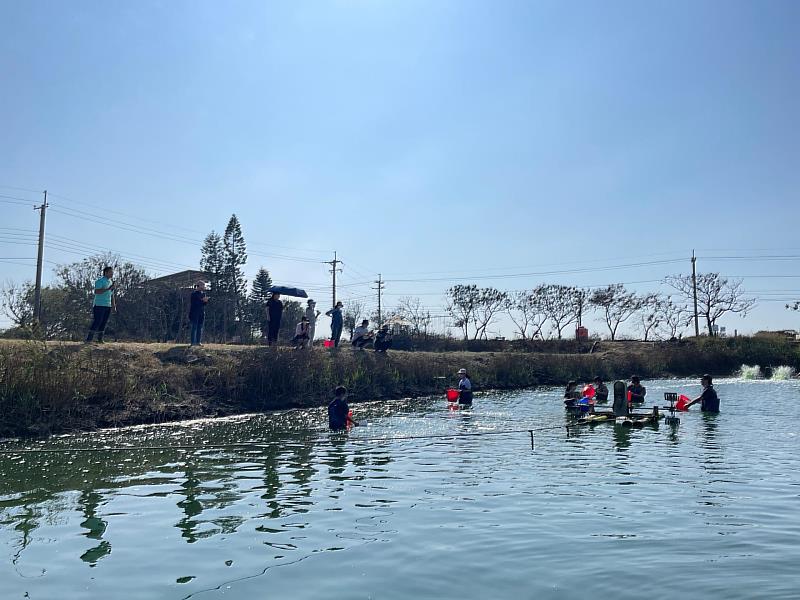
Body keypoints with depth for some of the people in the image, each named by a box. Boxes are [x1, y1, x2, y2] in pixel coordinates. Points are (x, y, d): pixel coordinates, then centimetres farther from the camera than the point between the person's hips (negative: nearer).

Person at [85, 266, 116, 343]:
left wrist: (114, 306, 15)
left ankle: (100, 339, 11)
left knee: (104, 323, 6)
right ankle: (89, 339, -6)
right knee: (97, 322, -10)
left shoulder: (111, 282, 19)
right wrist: (107, 289, -24)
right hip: (99, 305, -7)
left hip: (108, 306, 7)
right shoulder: (100, 281, -5)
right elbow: (96, 292, -19)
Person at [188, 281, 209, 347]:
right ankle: (193, 342, -5)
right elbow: (193, 303, -16)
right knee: (194, 327, -6)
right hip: (195, 313, -6)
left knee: (200, 328, 5)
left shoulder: (203, 293, 13)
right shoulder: (194, 294, -6)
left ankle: (198, 342, 8)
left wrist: (206, 301, -9)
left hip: (202, 313, 6)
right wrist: (202, 300, -20)